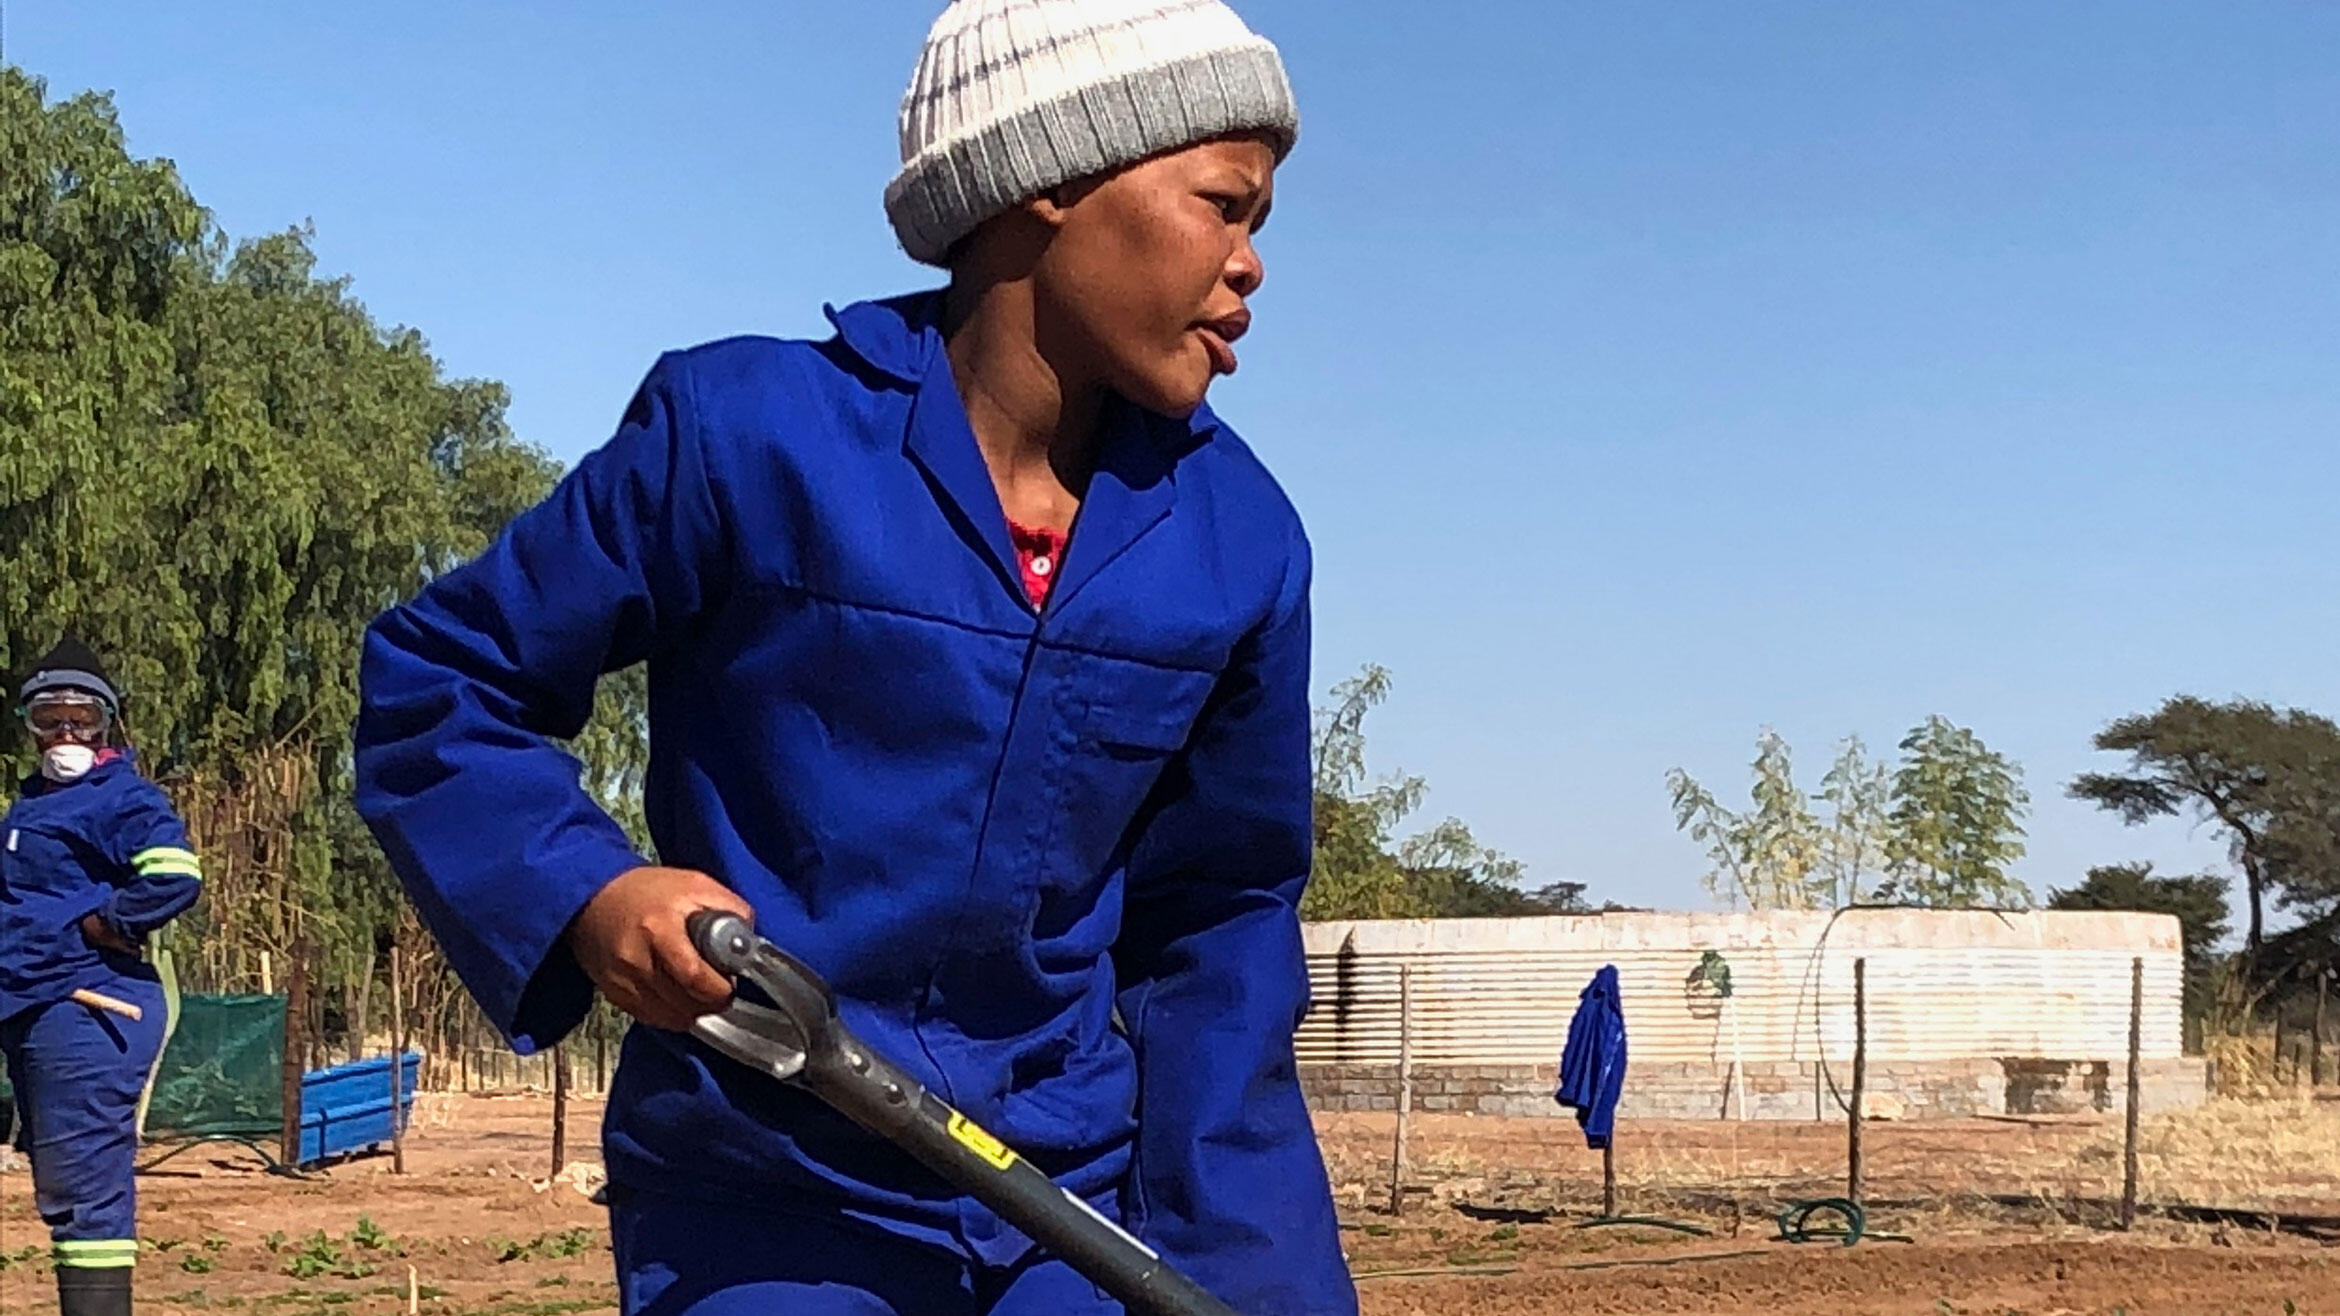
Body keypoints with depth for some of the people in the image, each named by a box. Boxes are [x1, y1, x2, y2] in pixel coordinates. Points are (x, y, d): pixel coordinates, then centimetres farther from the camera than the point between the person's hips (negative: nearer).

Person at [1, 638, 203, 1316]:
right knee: (60, 1191, 15)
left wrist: (100, 924, -14)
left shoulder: (120, 797, -7)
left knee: (85, 1184, -13)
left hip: (85, 1008, -10)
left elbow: (177, 877, -23)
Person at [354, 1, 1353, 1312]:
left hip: (1077, 1208, 4)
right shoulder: (748, 431, -11)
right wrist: (585, 893, -19)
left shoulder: (1240, 537, 1)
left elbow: (1217, 917, 10)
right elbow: (436, 678, -2)